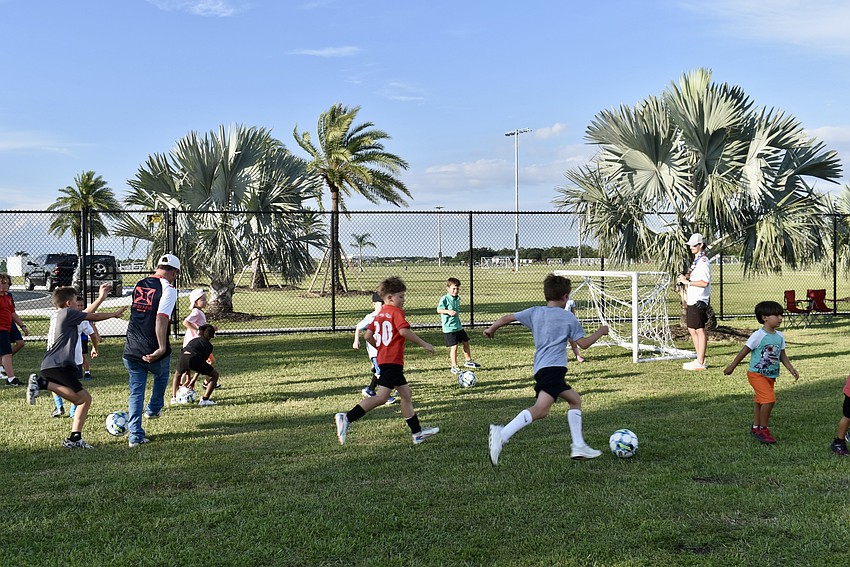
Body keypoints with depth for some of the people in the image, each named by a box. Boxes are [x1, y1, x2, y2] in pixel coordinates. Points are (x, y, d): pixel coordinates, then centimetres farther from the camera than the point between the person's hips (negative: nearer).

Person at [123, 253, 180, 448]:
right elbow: (161, 318, -23)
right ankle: (154, 409, 43)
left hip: (132, 349, 5)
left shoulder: (139, 285, 11)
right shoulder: (168, 289, -10)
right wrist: (162, 348, -29)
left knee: (136, 391, 11)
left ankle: (135, 436, 8)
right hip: (153, 350, -5)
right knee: (162, 376, 28)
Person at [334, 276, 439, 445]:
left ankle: (417, 433, 18)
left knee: (406, 393, 14)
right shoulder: (396, 312, -8)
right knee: (381, 397, -12)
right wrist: (424, 344, -17)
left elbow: (368, 336, 13)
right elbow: (404, 331, -24)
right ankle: (347, 419, -16)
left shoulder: (380, 314, 16)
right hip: (393, 361, -10)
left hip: (383, 359, 10)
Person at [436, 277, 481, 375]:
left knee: (466, 342, 17)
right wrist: (448, 311, -31)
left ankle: (468, 361, 35)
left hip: (458, 326, 8)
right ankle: (454, 367, 2)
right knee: (454, 346, -8)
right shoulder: (444, 299, -14)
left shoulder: (457, 298, 9)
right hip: (449, 327, -8)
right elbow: (439, 310, -19)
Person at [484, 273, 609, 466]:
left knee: (575, 399, 22)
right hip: (553, 368, -8)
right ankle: (502, 434, -42)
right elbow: (583, 343, 5)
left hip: (540, 369, 8)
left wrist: (492, 329, 32)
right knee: (541, 409, -24)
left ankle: (578, 447, 19)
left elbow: (508, 317, 16)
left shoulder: (535, 312, 17)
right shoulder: (569, 317, 5)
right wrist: (601, 332, 21)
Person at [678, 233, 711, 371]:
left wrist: (688, 282, -19)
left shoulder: (703, 261, -15)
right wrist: (686, 277, 7)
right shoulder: (696, 260, 16)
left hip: (699, 301, -10)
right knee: (692, 330, 15)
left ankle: (700, 363, -2)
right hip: (692, 301, 10)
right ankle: (699, 359, 23)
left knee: (700, 331, -6)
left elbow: (705, 282, -23)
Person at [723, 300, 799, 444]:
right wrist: (731, 367, -3)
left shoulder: (779, 336, 4)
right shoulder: (758, 335, -16)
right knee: (769, 399, -19)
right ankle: (763, 429, -7)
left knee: (761, 401, 17)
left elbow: (782, 356, 14)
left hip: (771, 376, 7)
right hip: (757, 374, -7)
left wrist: (792, 369, 3)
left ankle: (756, 427, 32)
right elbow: (744, 352, -9)